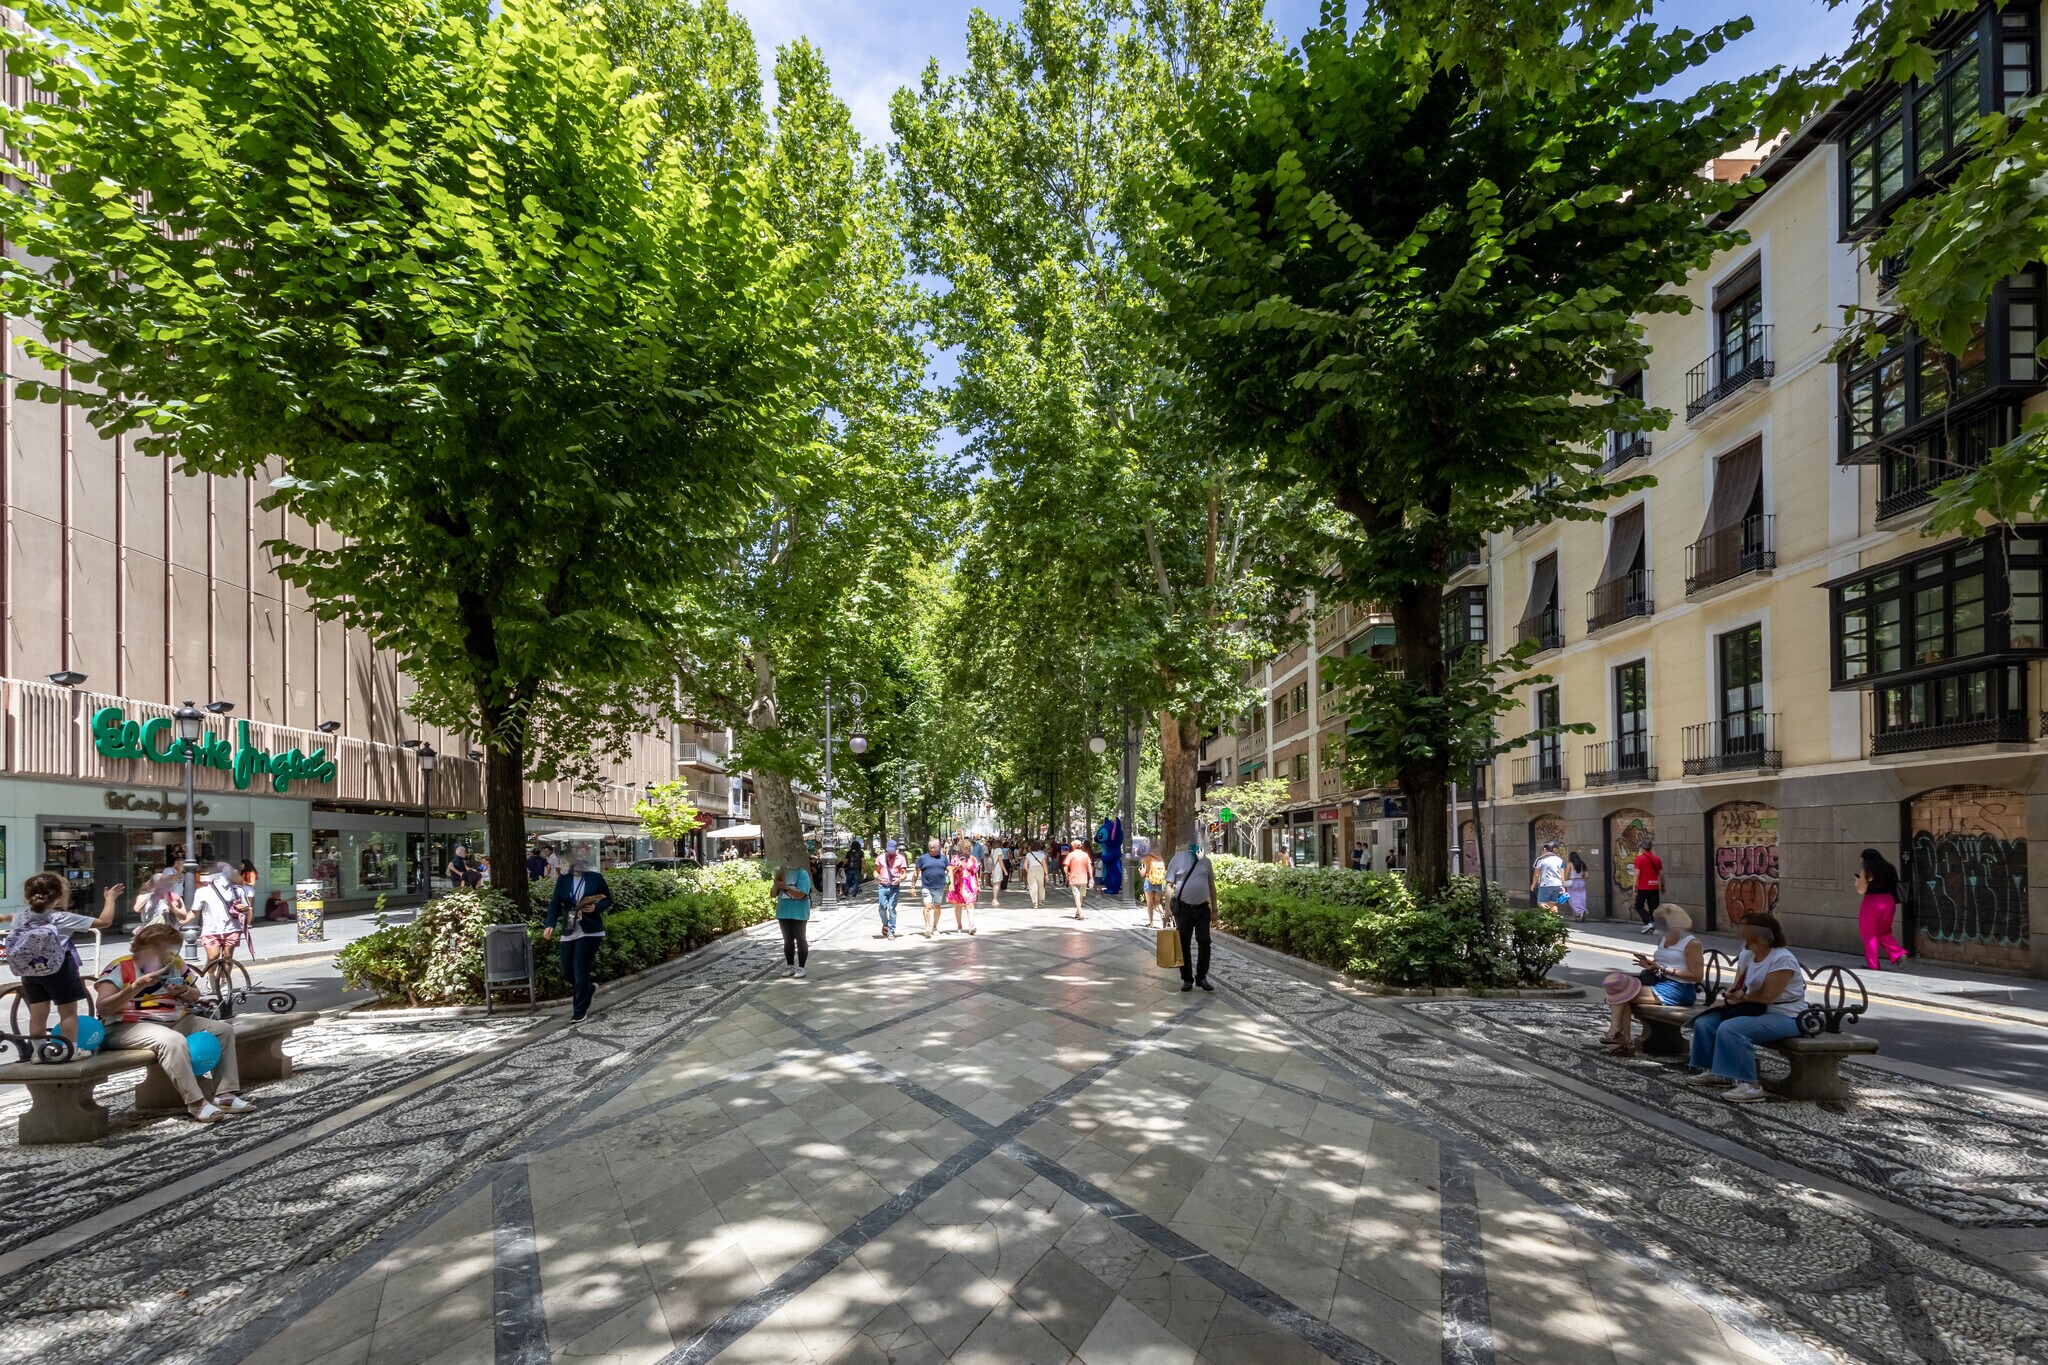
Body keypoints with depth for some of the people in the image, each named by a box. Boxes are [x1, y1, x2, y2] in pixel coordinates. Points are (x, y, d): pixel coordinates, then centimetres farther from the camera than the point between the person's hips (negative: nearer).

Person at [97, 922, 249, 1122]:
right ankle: (195, 1103, -34)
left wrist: (184, 991, -2)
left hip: (175, 1021, 8)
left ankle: (225, 1094, -15)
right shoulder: (119, 968, -6)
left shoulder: (176, 964, 13)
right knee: (173, 1040, -38)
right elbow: (103, 1008, -15)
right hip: (128, 1027, -7)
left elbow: (195, 995, 22)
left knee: (223, 1029, -9)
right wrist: (136, 986, -24)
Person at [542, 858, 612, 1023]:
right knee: (567, 972, 8)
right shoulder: (563, 879, 4)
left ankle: (579, 1011, 6)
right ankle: (589, 989, 37)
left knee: (580, 970, -7)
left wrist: (595, 907, -16)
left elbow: (608, 901, 4)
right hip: (569, 932, 4)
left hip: (590, 931, -4)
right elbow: (555, 904, 0)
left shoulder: (596, 878, -2)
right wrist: (549, 924, -15)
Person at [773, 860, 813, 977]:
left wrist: (785, 886, -26)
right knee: (788, 940, 11)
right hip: (784, 913, 6)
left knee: (800, 940, 1)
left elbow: (800, 894, -23)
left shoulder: (802, 874, -11)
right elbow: (773, 894, 9)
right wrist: (776, 883, -10)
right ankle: (789, 966, 19)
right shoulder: (782, 873, 8)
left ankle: (801, 967, 5)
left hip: (798, 914, -6)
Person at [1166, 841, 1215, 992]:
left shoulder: (1205, 861, 7)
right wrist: (1168, 906, -11)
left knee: (1204, 943, 0)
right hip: (1183, 908, -3)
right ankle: (1187, 979, 13)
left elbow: (1211, 886, 14)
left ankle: (1201, 977, 11)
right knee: (1184, 944, 4)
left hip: (1202, 908, 3)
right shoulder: (1178, 859, -4)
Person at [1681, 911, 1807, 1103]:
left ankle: (1749, 1085, -26)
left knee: (1730, 1029, -31)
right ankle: (1714, 1071, 9)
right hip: (1754, 1010, 9)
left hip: (1784, 1017, -9)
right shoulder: (1747, 954, 9)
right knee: (1704, 1022, -1)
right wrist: (1731, 996, -13)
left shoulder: (1782, 959, -19)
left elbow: (1766, 996, -23)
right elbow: (1738, 988, 11)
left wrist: (1740, 998, -6)